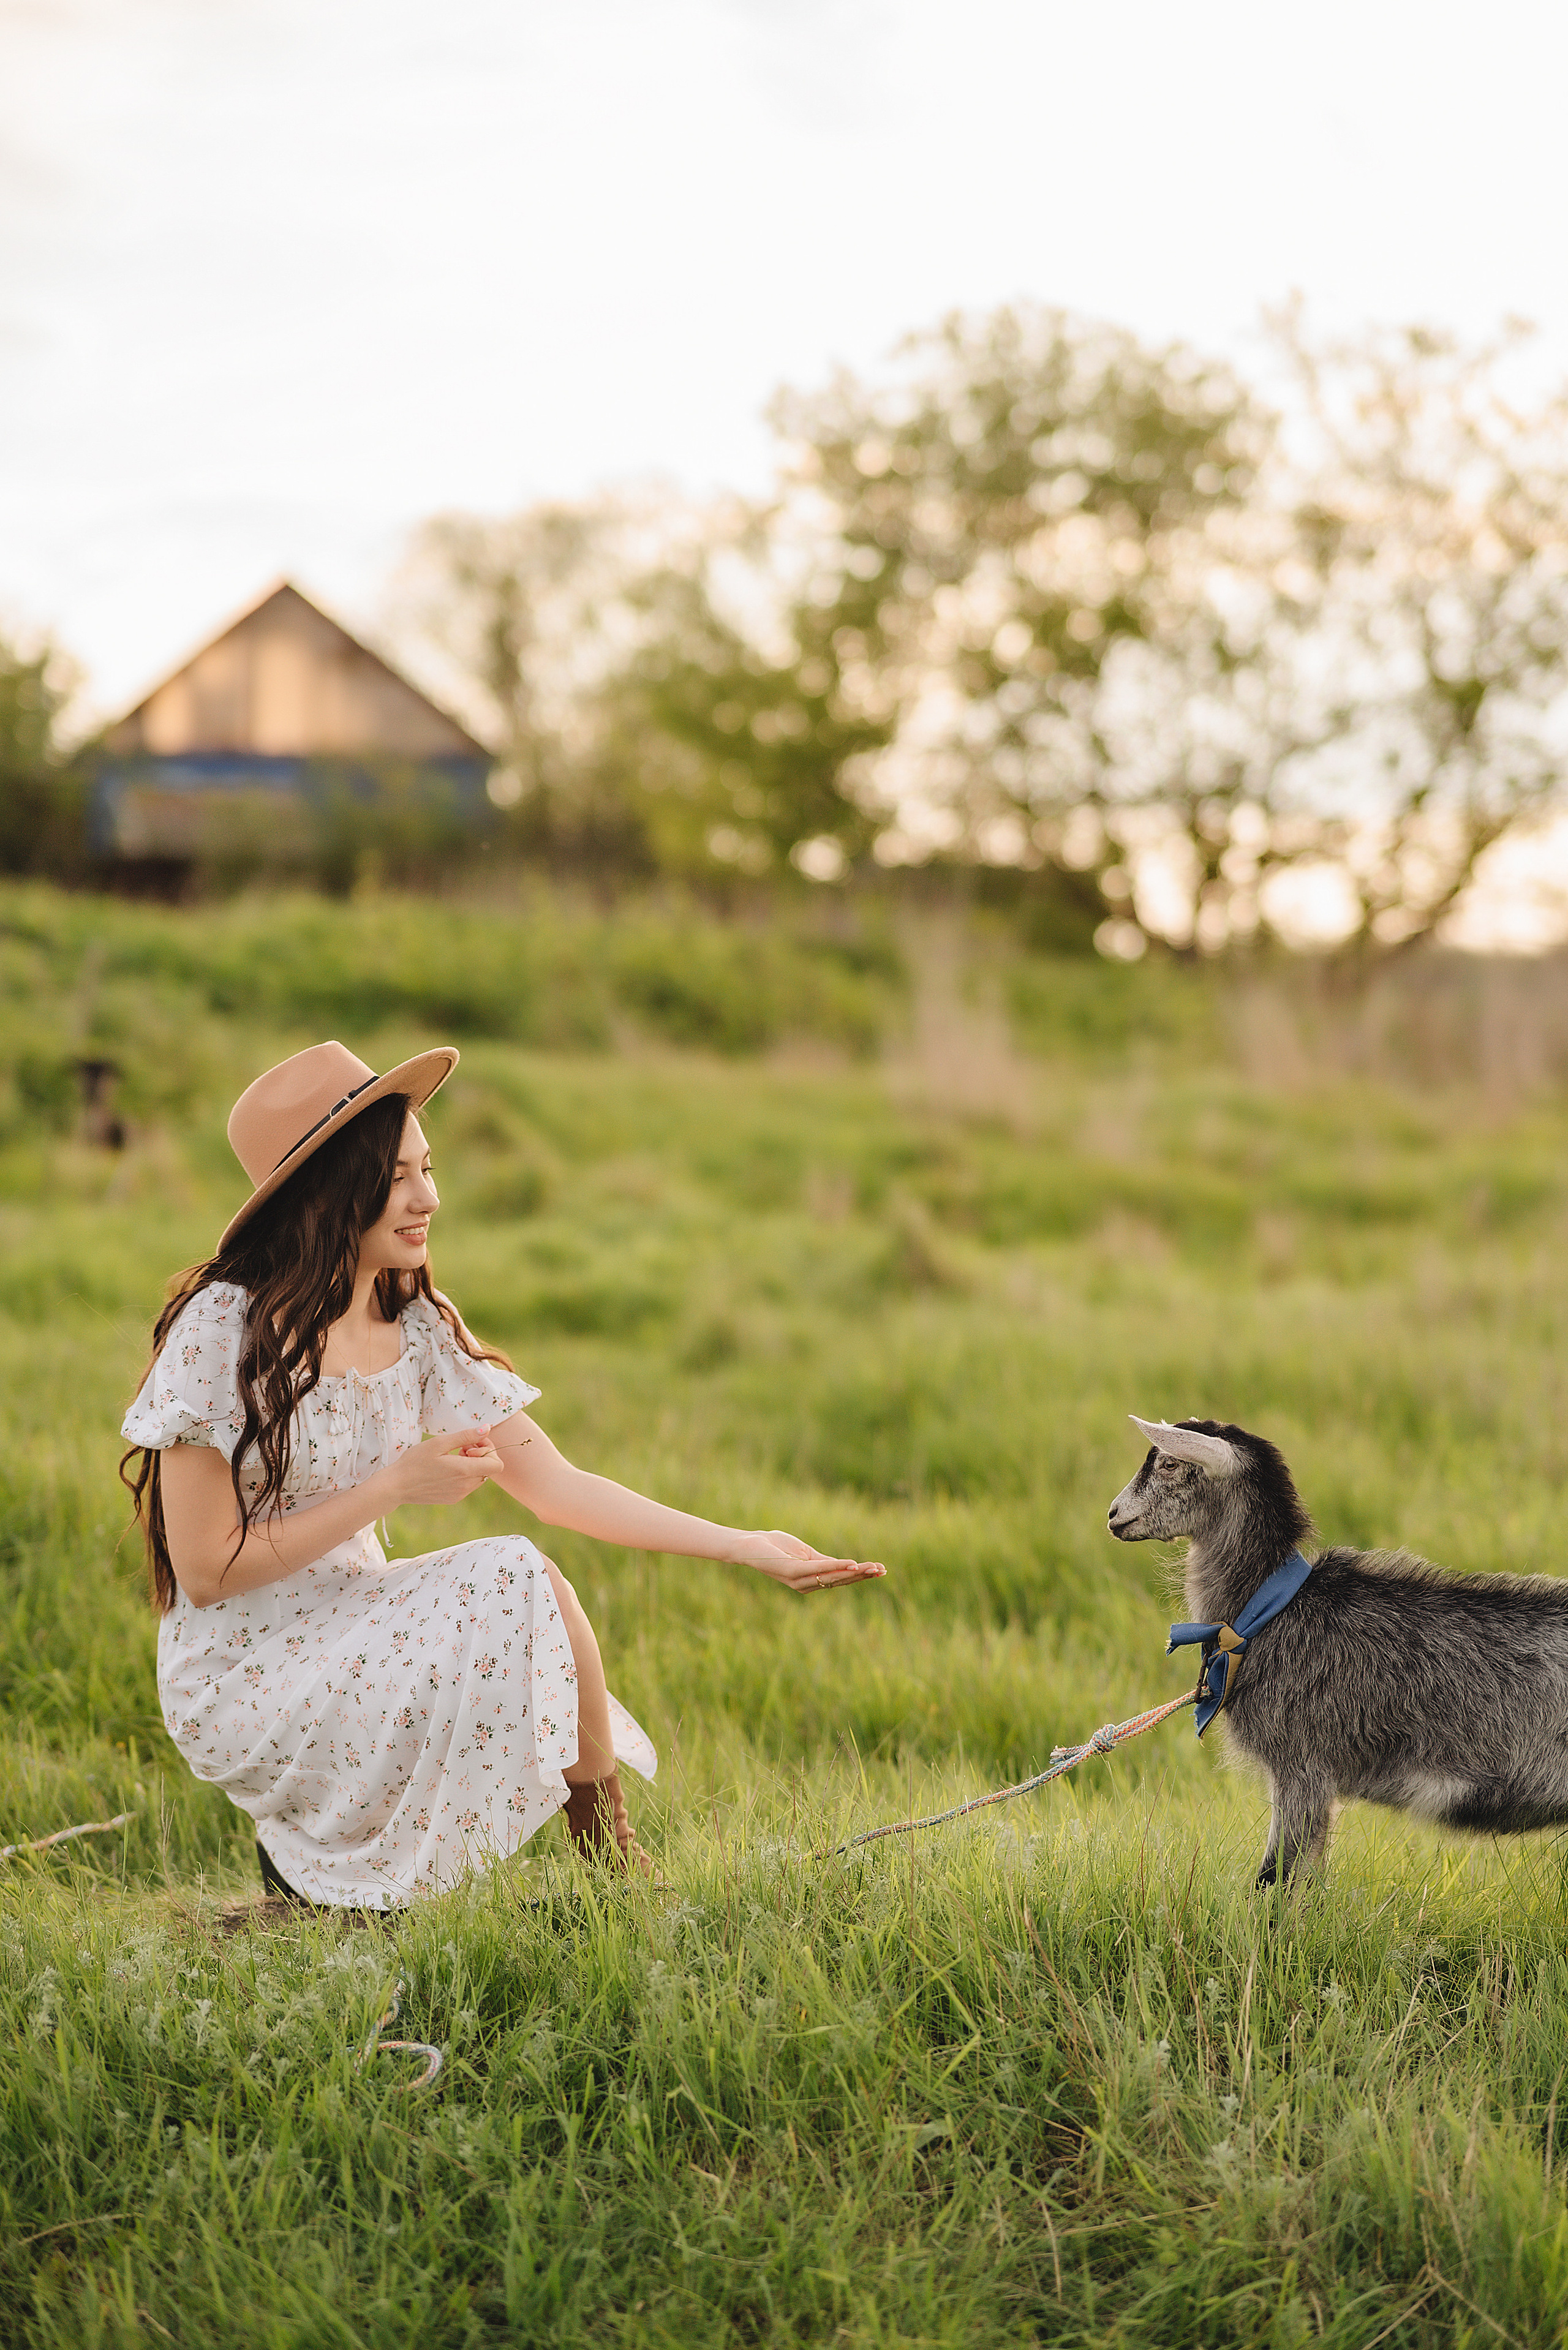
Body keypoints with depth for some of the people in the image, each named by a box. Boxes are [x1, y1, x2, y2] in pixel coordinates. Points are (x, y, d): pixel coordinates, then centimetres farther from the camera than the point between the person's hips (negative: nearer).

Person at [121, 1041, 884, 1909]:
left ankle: (315, 1851, 7)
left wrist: (745, 1547, -7)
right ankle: (613, 1869, -3)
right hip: (239, 1683, -7)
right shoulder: (223, 1329, -17)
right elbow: (205, 1570, -17)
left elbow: (553, 1485, 1)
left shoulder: (416, 1325, 3)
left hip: (348, 1645, 7)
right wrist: (392, 1488, -18)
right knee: (521, 1585, -22)